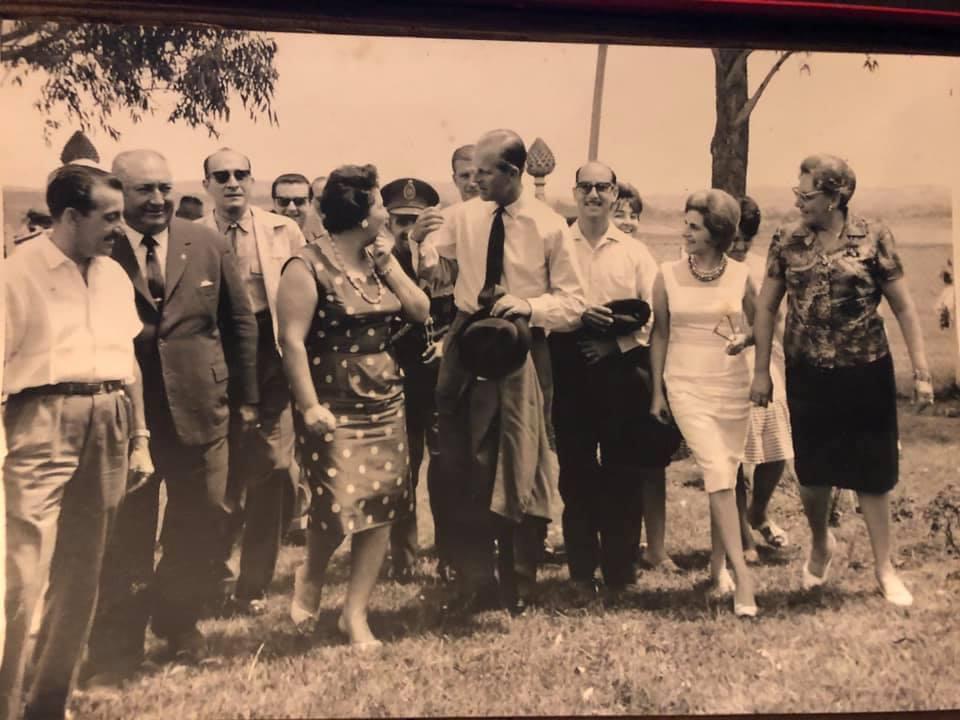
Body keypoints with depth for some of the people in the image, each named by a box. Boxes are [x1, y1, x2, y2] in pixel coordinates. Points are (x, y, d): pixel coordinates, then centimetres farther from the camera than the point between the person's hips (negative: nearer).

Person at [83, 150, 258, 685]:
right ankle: (116, 652, 22)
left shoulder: (209, 245, 2)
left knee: (203, 527, 13)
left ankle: (178, 622, 39)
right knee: (125, 538, 7)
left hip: (200, 410, 3)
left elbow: (240, 321, 8)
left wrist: (248, 395, 7)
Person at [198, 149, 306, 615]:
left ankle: (253, 585, 17)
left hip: (271, 361, 1)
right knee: (219, 476, 7)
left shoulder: (284, 231, 5)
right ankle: (217, 577, 29)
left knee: (268, 473, 1)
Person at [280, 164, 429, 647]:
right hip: (335, 408, -6)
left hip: (386, 404, 7)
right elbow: (292, 340, -14)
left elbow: (420, 311, 8)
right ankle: (311, 576, 22)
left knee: (381, 510, 3)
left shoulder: (376, 259, 11)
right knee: (339, 504, -11)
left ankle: (355, 615, 15)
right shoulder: (308, 266, -9)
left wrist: (388, 263, -2)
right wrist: (310, 406, -20)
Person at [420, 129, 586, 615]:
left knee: (521, 470, 7)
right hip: (467, 347, 3)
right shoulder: (463, 216, 0)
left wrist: (530, 305, -23)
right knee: (465, 469, 7)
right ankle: (472, 577, 23)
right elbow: (429, 251, 16)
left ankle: (519, 584, 26)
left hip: (522, 352, -3)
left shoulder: (550, 227, -8)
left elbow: (573, 303, -6)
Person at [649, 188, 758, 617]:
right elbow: (659, 335, 5)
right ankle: (742, 575, -12)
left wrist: (744, 337, -11)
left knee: (726, 476, 9)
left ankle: (717, 564, 27)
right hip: (686, 386, -2)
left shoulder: (740, 276, 1)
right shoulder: (668, 276, -1)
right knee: (718, 473, -14)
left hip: (733, 386, 2)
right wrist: (657, 391, 4)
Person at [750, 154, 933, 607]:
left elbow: (903, 307, -4)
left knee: (872, 470, 6)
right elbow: (766, 306, 5)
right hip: (808, 374, 2)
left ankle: (883, 567, 22)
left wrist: (921, 372, -6)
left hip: (867, 372, -2)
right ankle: (820, 544, 37)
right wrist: (761, 371, 2)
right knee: (813, 471, 9)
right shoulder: (787, 241, -1)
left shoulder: (872, 237, -7)